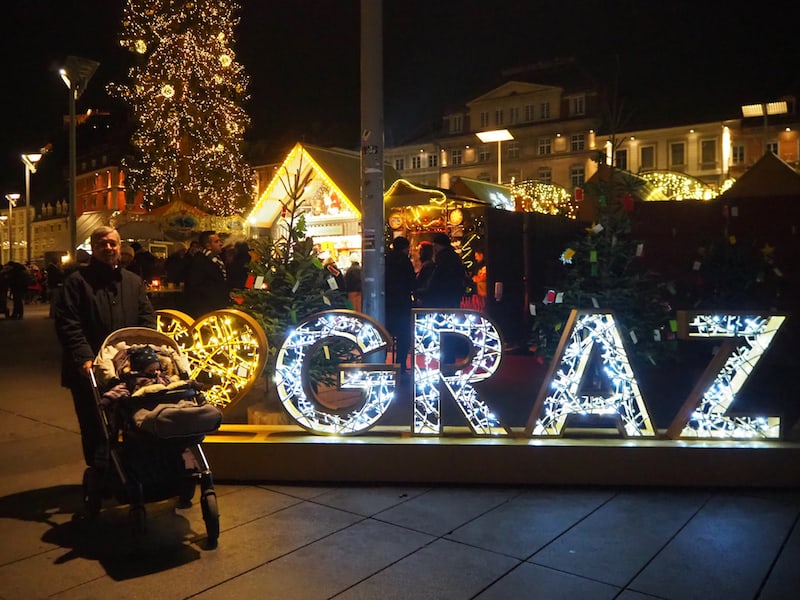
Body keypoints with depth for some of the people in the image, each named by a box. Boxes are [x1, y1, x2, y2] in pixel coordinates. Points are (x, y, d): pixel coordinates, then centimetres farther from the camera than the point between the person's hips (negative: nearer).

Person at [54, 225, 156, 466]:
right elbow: (67, 323, -8)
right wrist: (85, 357, -20)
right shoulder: (77, 281, 0)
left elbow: (147, 316, 12)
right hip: (90, 371, -3)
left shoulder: (134, 281, 14)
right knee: (95, 430, 6)